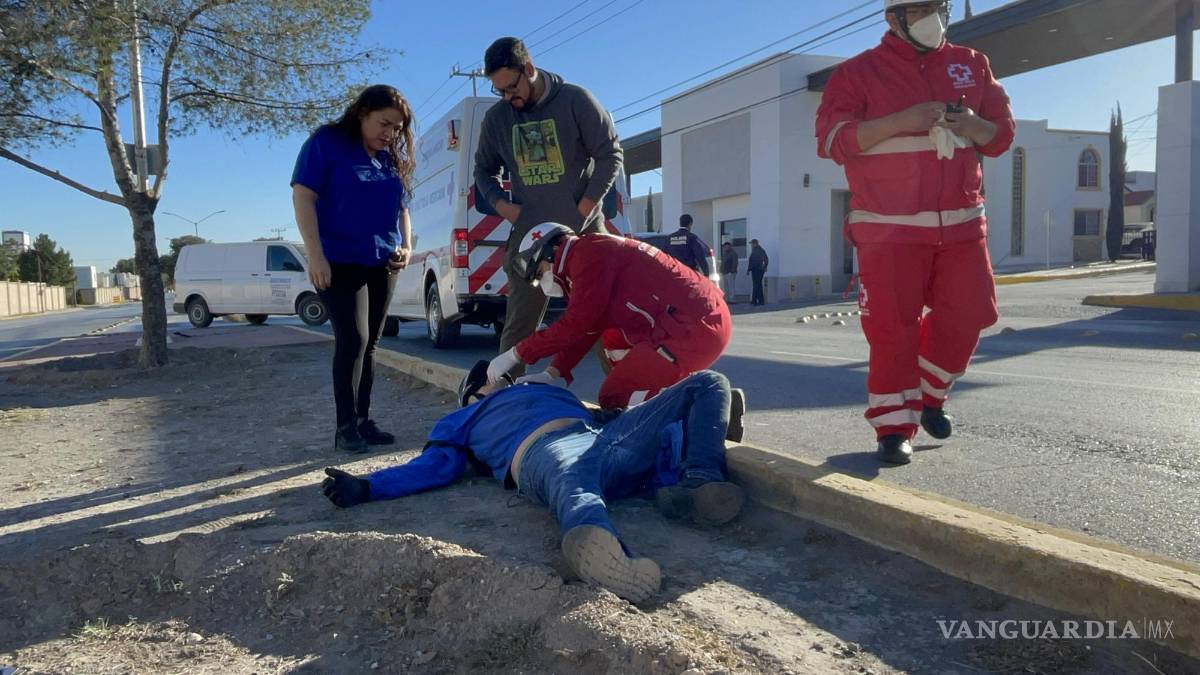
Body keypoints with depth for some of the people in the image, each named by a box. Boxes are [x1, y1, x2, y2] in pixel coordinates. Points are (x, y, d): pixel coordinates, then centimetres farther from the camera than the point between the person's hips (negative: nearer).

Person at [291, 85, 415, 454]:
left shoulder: (393, 156, 13)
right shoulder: (326, 143, -4)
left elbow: (401, 206, 21)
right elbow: (303, 197, -10)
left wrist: (406, 246, 3)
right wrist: (316, 255, -18)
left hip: (382, 264, 6)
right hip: (339, 262, -6)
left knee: (369, 344, 8)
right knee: (352, 340, -14)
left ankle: (364, 420, 15)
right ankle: (345, 426, -6)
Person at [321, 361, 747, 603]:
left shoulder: (549, 391, 46)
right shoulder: (462, 420, 35)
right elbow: (436, 465, 17)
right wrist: (367, 487, -1)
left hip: (607, 439, 6)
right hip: (547, 451, -6)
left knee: (707, 383, -1)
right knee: (574, 487, -44)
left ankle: (696, 482, -28)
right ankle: (600, 552, -78)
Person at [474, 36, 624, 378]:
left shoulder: (575, 100, -5)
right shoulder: (496, 118, 6)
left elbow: (610, 155, -4)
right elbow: (484, 170, 19)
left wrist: (585, 207, -9)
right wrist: (501, 204, 1)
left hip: (584, 231, -2)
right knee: (519, 324, 3)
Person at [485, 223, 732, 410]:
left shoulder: (588, 252, -7)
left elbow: (576, 324, -11)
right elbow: (585, 330, 19)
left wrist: (515, 355, -4)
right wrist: (552, 374, 9)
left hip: (694, 328, -10)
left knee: (614, 400, -1)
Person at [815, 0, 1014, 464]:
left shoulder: (971, 65, 13)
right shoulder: (859, 72, 0)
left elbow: (1002, 133, 15)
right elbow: (831, 137, -12)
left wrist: (973, 127, -9)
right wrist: (901, 122, -21)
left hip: (961, 222, 5)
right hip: (890, 229, -4)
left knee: (968, 313, 3)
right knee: (892, 327, -6)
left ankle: (928, 395, 27)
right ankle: (894, 426, 7)